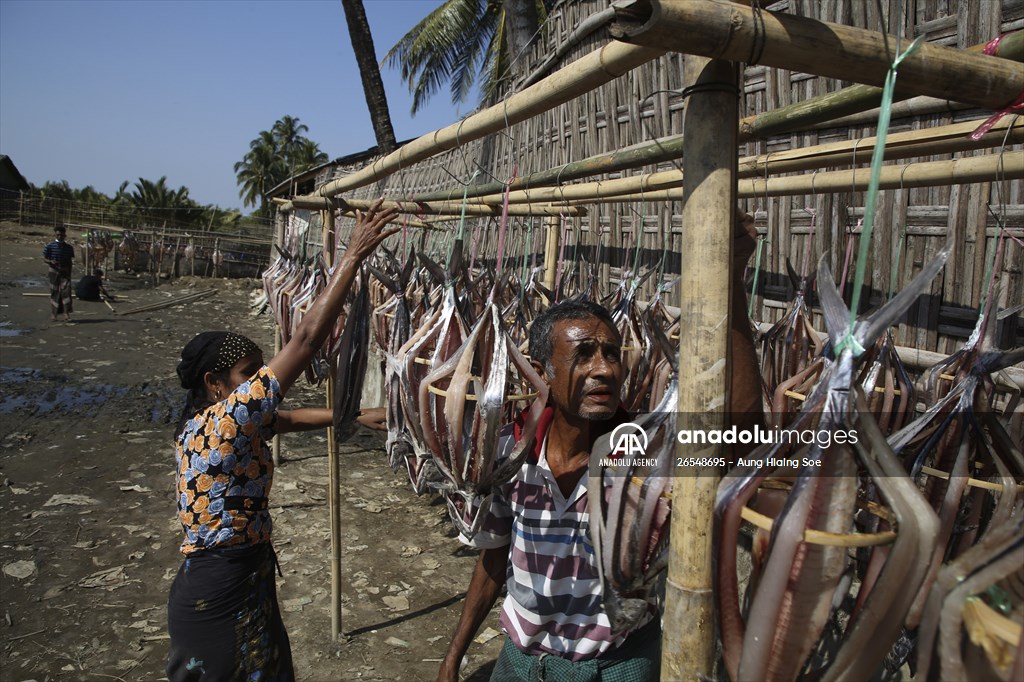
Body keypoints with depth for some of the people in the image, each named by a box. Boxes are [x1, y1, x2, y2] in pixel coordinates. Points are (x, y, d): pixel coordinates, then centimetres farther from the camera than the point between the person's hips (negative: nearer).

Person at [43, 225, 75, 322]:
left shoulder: (69, 247, 5)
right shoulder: (49, 246, -1)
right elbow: (44, 258, 2)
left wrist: (69, 273, 9)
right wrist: (50, 261, -20)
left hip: (65, 271, 1)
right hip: (54, 271, -1)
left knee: (66, 290, -12)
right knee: (54, 292, 4)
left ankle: (66, 313, -10)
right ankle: (53, 314, 13)